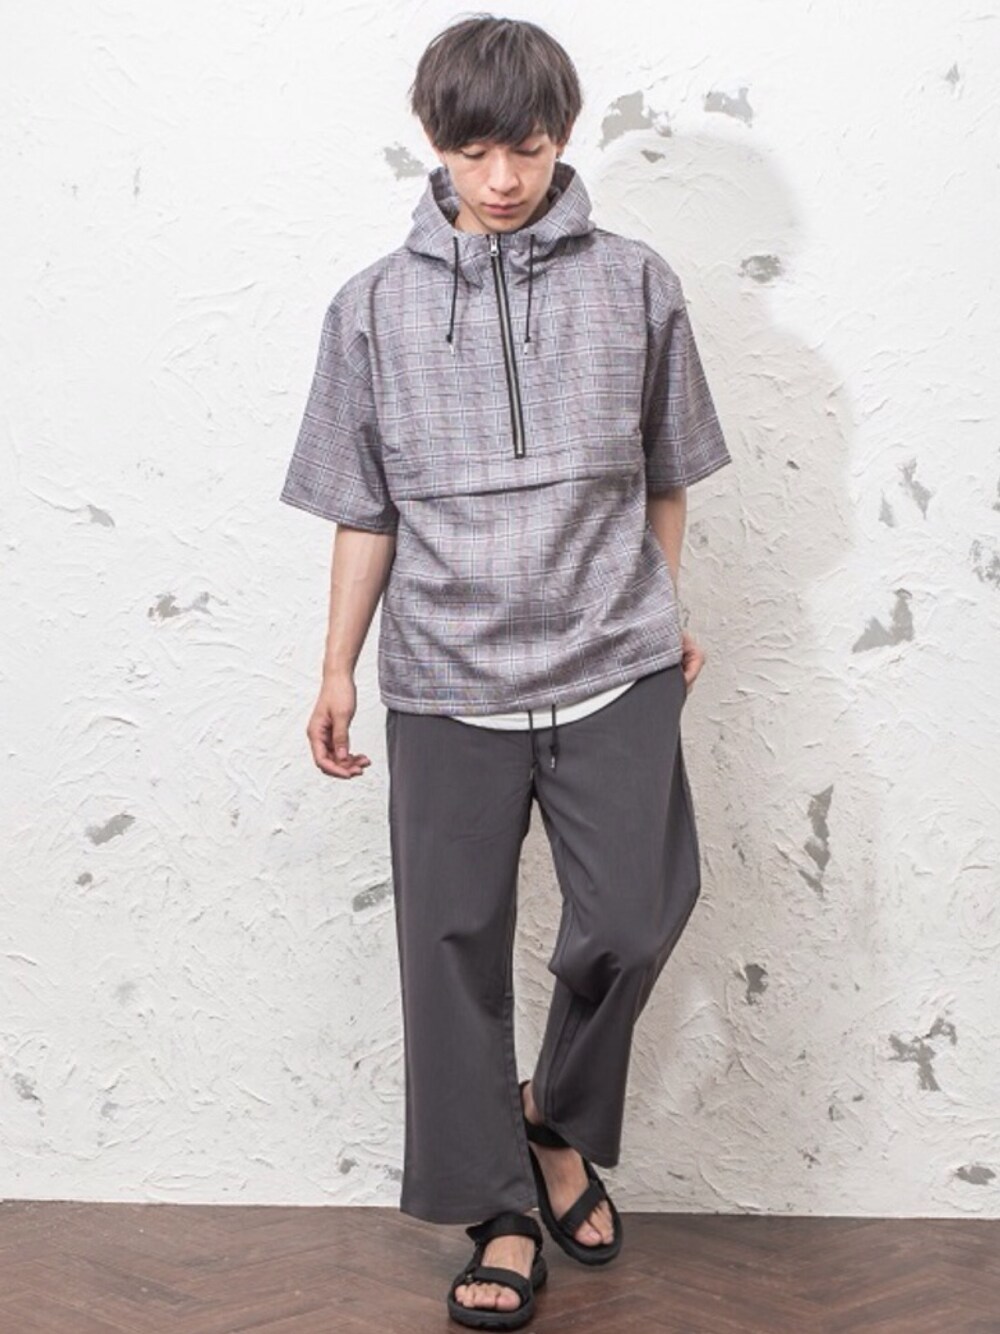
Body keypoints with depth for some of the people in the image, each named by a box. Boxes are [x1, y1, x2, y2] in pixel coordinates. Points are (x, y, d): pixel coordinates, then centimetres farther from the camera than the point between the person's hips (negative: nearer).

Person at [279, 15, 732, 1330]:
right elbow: (365, 511, 6)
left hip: (614, 671, 0)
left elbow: (664, 479, 10)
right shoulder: (375, 306, 1)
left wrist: (668, 617, 16)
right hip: (447, 681, 1)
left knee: (632, 921, -3)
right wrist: (339, 671, 7)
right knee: (457, 943, 5)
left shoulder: (634, 283, 1)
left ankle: (556, 1120, 25)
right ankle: (502, 1212, 20)